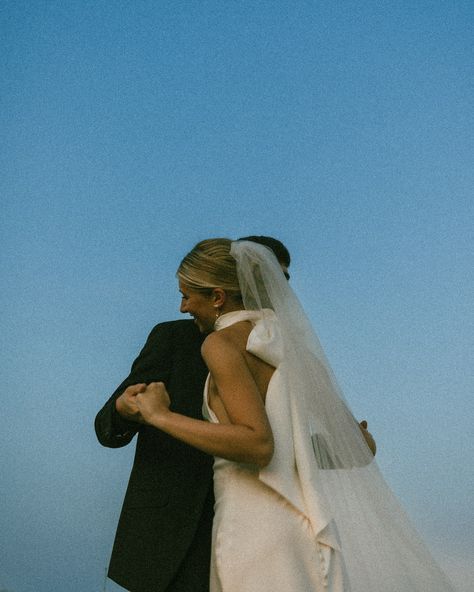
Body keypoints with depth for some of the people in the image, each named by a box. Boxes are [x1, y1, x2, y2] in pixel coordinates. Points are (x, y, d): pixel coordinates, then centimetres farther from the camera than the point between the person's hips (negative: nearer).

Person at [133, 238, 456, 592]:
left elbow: (258, 444, -20)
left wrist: (161, 417, -11)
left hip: (260, 525, -7)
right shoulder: (293, 339, 15)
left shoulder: (222, 342, -6)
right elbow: (361, 444, 17)